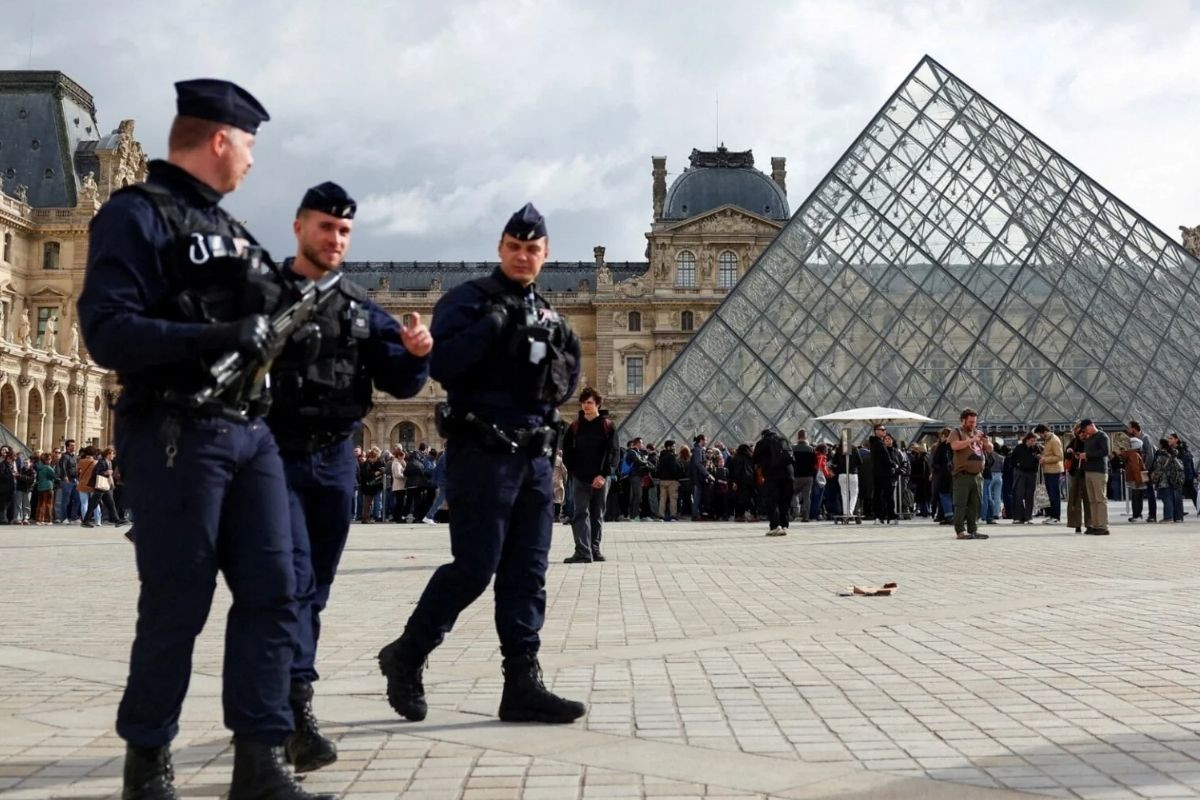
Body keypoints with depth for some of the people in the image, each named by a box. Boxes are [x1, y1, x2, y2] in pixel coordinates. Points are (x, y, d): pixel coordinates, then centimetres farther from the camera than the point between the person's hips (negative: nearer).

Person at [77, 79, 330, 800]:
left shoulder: (227, 227, 21)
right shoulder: (137, 214, -5)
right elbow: (108, 333, -17)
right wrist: (213, 339, -23)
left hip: (251, 433, 8)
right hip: (176, 435, -8)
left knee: (272, 594, 2)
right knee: (177, 606, -1)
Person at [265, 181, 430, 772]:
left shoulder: (362, 307, 11)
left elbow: (399, 382, 8)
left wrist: (417, 354, -12)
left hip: (336, 461, 5)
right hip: (277, 457, -5)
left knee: (315, 589, 9)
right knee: (292, 579, -15)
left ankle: (273, 703, 20)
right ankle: (297, 710, -18)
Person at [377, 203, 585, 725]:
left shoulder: (546, 315, 18)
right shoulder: (468, 300, -3)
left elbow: (568, 386, 19)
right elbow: (442, 364, -17)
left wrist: (557, 362, -1)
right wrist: (493, 324, -19)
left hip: (534, 456, 7)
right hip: (482, 452, -7)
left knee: (527, 573, 5)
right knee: (475, 567, -7)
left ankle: (522, 684, 8)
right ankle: (406, 656, 11)